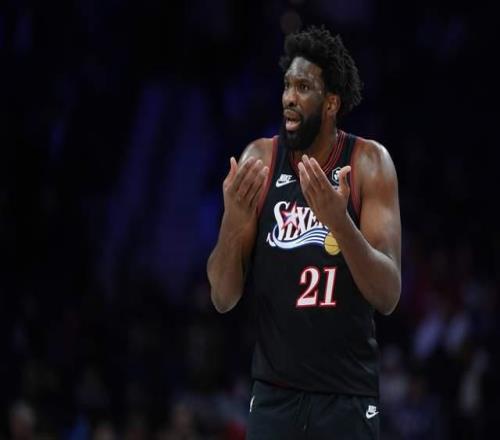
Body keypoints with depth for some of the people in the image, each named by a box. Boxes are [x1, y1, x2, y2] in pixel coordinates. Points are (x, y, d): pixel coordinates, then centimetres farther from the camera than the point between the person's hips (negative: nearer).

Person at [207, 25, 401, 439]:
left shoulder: (370, 163, -5)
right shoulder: (259, 160, 0)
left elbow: (388, 297, -11)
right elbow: (223, 299, -2)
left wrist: (339, 221, -26)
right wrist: (233, 221, -19)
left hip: (348, 395, -1)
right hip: (274, 394, 1)